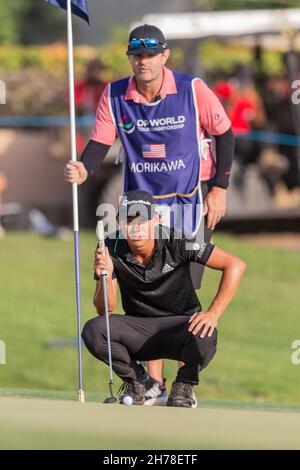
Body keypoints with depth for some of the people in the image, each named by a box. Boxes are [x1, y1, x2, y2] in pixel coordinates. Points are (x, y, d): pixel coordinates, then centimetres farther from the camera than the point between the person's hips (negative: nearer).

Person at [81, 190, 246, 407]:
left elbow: (235, 265, -17)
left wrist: (213, 313, -26)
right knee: (93, 331, -26)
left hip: (181, 323, -2)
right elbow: (105, 310, -11)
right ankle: (135, 379, 3)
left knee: (203, 340, -37)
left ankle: (184, 385, -1)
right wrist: (106, 278, -32)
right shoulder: (112, 248, -11)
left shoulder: (176, 242, -19)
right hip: (138, 328, 2)